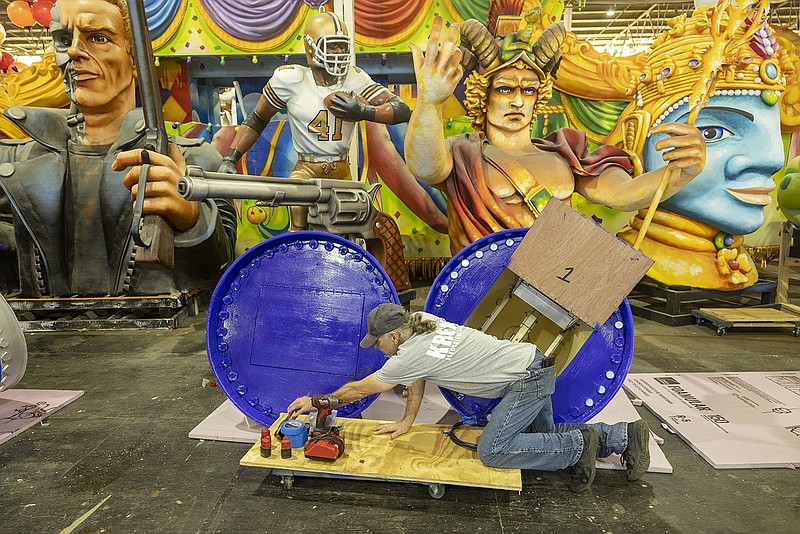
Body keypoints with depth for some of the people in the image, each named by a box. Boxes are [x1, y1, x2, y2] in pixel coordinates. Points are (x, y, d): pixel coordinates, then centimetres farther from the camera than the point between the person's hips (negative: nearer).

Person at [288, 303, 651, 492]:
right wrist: (406, 422, 15)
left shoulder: (411, 355, -22)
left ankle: (579, 445, -5)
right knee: (542, 436, 21)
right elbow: (417, 380, 14)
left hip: (529, 378, -10)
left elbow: (359, 389, -9)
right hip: (533, 365, 10)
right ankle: (624, 436, 23)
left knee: (492, 451, -18)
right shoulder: (420, 321, 2)